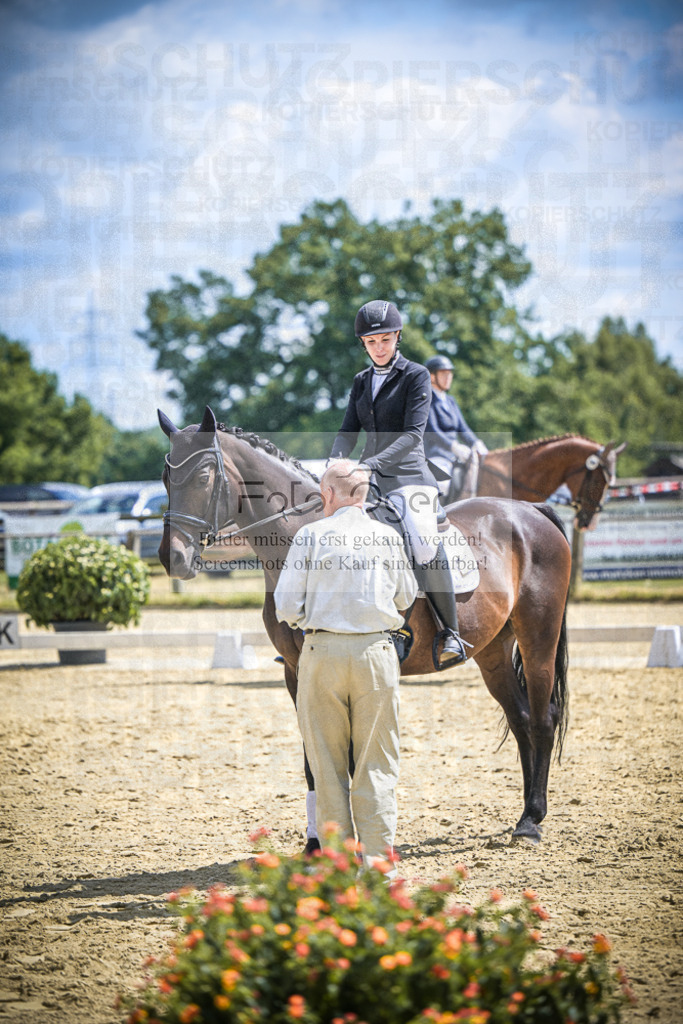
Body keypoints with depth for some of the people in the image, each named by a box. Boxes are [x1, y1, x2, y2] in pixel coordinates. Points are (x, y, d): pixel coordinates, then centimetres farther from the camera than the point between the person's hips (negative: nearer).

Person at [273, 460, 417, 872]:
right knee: (376, 759, 7)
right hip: (376, 651, 1)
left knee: (327, 761, 9)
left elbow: (287, 608, -5)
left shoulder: (310, 535, -5)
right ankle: (377, 851, 3)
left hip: (323, 650, -1)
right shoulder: (389, 537, 2)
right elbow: (406, 597, 14)